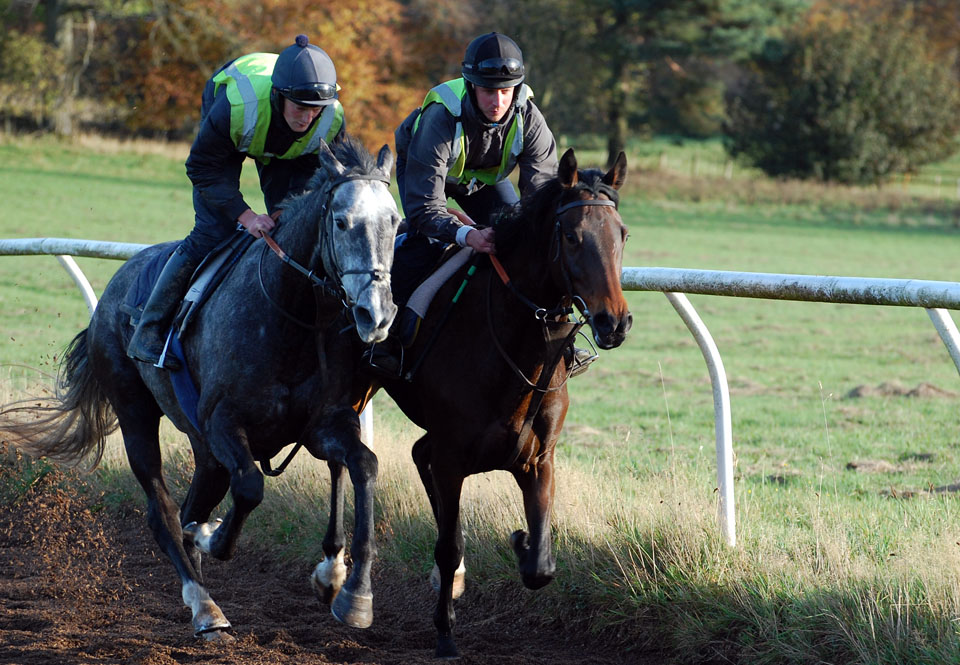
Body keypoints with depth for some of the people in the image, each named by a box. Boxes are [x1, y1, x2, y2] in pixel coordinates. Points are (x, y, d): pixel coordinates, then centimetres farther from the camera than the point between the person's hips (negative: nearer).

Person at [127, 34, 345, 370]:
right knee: (213, 233, -14)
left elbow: (315, 178, -14)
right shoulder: (235, 105, -44)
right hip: (227, 140, -3)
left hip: (286, 153, 4)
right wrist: (244, 214, -38)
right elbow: (202, 167, -30)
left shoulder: (332, 122, -33)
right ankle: (148, 331, -5)